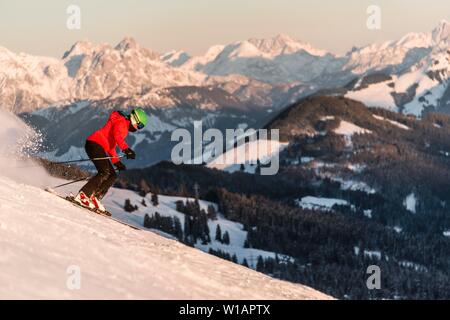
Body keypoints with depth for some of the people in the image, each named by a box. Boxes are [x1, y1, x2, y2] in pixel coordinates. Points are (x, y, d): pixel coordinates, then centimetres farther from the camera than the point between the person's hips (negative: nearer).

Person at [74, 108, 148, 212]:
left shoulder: (124, 129, 29)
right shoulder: (121, 122, -2)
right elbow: (117, 136, -23)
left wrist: (116, 162, 23)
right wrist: (126, 149, -36)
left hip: (99, 147, 10)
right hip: (94, 144, -10)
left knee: (112, 175, 4)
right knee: (105, 172, -23)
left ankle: (94, 199, -5)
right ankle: (83, 195, -29)